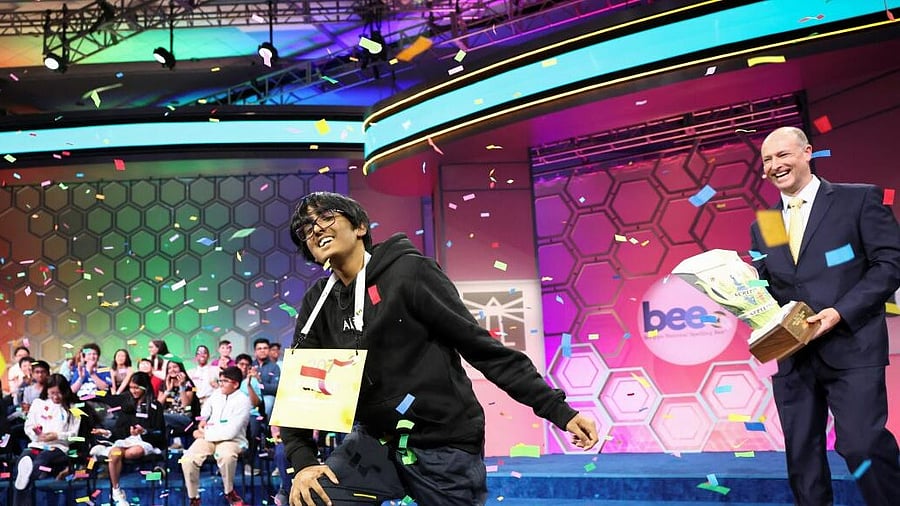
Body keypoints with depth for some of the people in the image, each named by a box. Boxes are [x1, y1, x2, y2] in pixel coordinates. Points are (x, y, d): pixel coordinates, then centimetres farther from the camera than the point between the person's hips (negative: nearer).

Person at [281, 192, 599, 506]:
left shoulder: (408, 272, -15)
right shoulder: (318, 303, 2)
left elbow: (482, 347, -15)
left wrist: (557, 408, -18)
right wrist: (303, 460, -14)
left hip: (445, 447, -4)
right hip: (374, 442, 5)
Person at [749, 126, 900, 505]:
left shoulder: (860, 199, 1)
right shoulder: (762, 225, 14)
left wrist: (841, 312, -16)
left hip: (850, 347, -4)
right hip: (791, 355, 5)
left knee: (862, 444, -12)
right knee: (801, 452, 9)